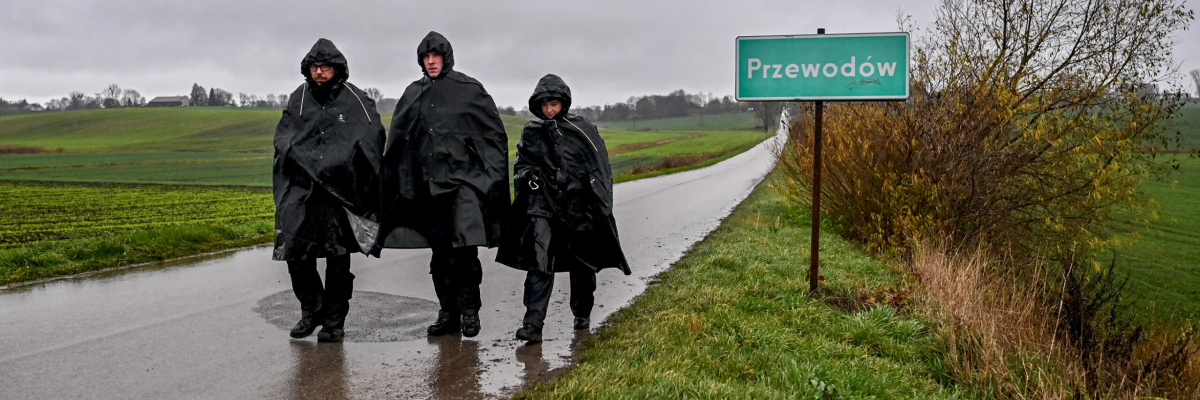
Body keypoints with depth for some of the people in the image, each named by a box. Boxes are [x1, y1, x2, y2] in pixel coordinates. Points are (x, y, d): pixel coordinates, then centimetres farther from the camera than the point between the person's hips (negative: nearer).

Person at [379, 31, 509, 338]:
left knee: (465, 248, -15)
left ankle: (469, 310, -1)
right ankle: (449, 313, 16)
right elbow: (397, 141, 16)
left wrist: (492, 174, -4)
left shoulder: (468, 89, 1)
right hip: (429, 183, 4)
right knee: (440, 253, 8)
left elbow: (494, 134, 2)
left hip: (463, 177, -4)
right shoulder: (413, 94, 13)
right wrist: (394, 183, 12)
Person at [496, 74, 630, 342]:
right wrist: (528, 175, -7)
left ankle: (582, 315, 34)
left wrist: (601, 207, -4)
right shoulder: (531, 133, 7)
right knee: (539, 262, -15)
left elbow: (601, 168, 3)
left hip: (578, 205, 0)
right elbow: (521, 165, 17)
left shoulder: (583, 130, 0)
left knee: (582, 265, 12)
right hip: (543, 204, 0)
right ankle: (533, 323, -17)